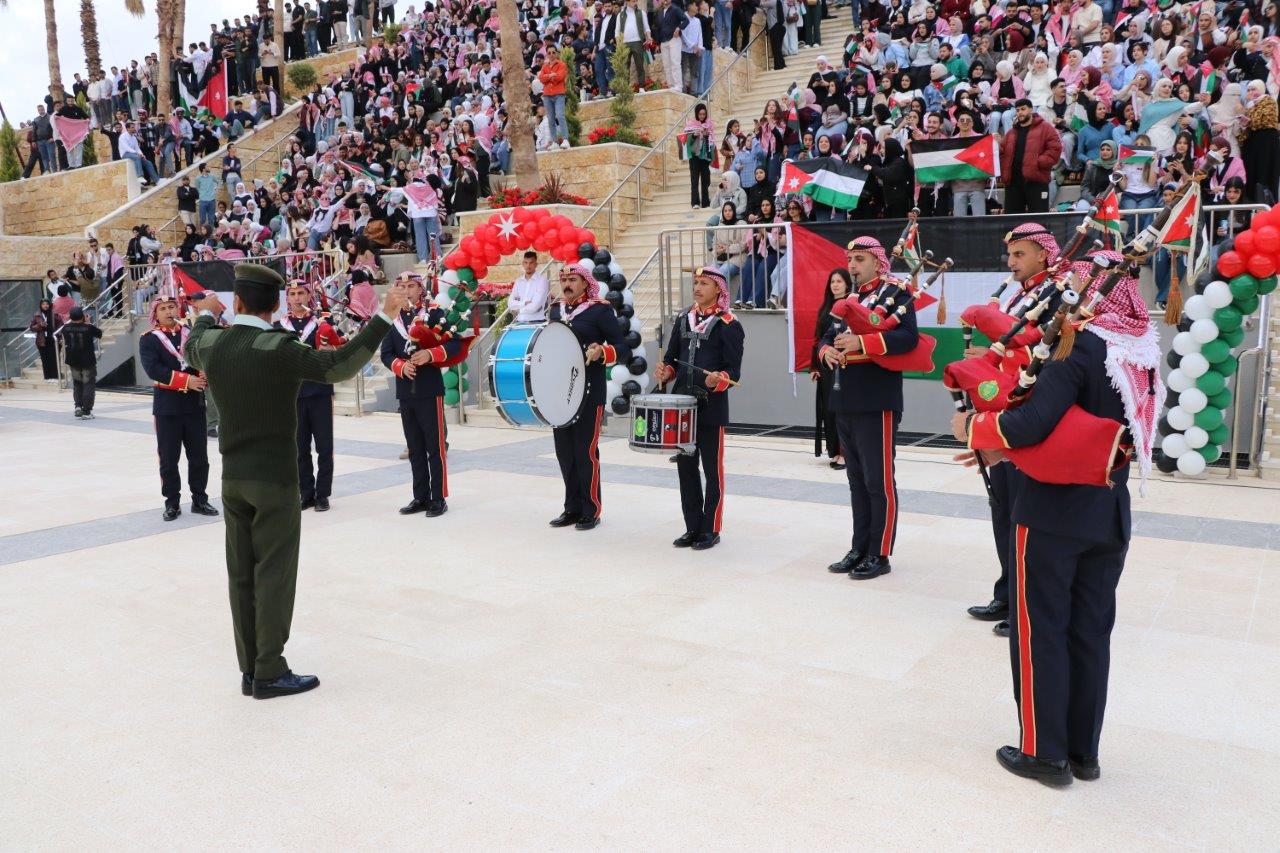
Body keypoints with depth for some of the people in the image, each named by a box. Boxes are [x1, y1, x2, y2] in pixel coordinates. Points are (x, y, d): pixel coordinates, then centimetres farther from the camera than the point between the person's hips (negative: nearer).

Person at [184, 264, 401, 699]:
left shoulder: (212, 343, 1)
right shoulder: (278, 348, -18)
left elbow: (192, 349, 24)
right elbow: (338, 365, -24)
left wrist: (206, 313, 44)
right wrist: (383, 318, -20)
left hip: (233, 477, 6)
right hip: (274, 478, -6)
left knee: (242, 575, 11)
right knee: (274, 575, 1)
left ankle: (250, 669, 20)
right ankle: (269, 673, 7)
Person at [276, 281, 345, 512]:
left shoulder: (323, 322, 3)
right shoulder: (279, 326, 9)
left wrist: (331, 351, -18)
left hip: (320, 392, -2)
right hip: (292, 394, 2)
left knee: (324, 447, 1)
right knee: (300, 448, 7)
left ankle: (322, 494, 9)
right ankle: (306, 493, 16)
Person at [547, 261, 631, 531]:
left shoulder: (601, 310, -6)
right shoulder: (556, 309, 12)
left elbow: (624, 350, -9)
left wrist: (602, 352, -27)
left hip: (589, 393, -6)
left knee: (586, 451, -1)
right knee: (564, 451, 10)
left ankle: (591, 511, 10)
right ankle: (572, 508, 21)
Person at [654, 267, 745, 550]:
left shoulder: (728, 325, -6)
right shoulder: (682, 321, 12)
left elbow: (733, 372, -9)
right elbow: (672, 358, 16)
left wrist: (717, 380, -28)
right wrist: (666, 372, -4)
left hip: (711, 408, -6)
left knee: (712, 469, 3)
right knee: (686, 467, 10)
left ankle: (711, 530, 12)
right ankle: (693, 527, 20)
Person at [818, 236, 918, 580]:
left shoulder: (897, 294, -4)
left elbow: (909, 336, -18)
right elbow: (829, 335, 19)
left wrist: (861, 342, -26)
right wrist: (828, 351, -5)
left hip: (877, 403, -8)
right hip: (845, 402, 8)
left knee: (879, 481, -2)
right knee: (856, 480, 13)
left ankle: (880, 554, 7)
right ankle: (860, 548, 21)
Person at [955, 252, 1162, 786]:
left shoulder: (1079, 347, -17)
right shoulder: (1143, 349, 6)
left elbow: (1032, 424, -28)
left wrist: (973, 428, -12)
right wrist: (1005, 450, 9)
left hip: (1053, 512, -7)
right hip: (1111, 513, 7)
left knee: (1040, 631, 6)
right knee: (1090, 633, 14)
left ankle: (1045, 752, 15)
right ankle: (1083, 751, 26)